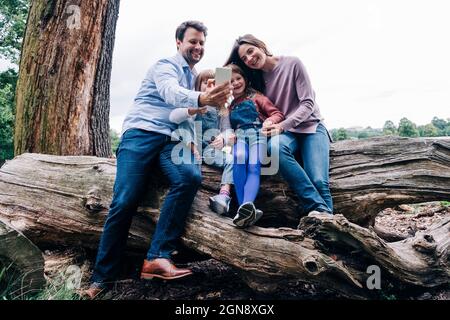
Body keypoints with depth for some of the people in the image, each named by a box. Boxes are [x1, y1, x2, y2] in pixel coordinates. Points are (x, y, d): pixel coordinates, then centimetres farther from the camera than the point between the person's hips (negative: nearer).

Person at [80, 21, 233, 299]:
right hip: (142, 133, -5)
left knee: (190, 177, -29)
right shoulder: (166, 66, 3)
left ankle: (158, 257, -28)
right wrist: (201, 99, -41)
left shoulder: (195, 77, 26)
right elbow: (171, 92, -21)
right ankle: (102, 278, 0)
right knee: (125, 202, -17)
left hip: (172, 139, 5)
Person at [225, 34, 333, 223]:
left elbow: (308, 103, -7)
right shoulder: (255, 79, 11)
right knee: (275, 147, -37)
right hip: (282, 131, 2)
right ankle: (319, 209, -37)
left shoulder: (292, 64, -2)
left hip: (310, 126, -1)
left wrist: (283, 125, -20)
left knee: (319, 181, -27)